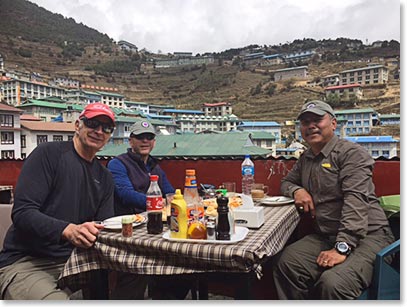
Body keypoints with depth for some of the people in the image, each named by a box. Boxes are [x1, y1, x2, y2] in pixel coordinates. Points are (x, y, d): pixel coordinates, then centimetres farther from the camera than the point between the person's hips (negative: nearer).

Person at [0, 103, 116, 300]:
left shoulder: (104, 178, 13)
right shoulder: (48, 153, -5)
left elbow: (103, 227, 11)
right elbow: (22, 213, -14)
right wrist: (67, 230, -30)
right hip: (25, 263, -5)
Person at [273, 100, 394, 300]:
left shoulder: (351, 153, -8)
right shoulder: (306, 158, 15)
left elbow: (356, 201, -18)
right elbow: (286, 182, 29)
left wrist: (342, 247, -26)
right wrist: (297, 190, 3)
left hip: (368, 236, -6)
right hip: (325, 236, 6)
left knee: (333, 283, -32)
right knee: (285, 263, -19)